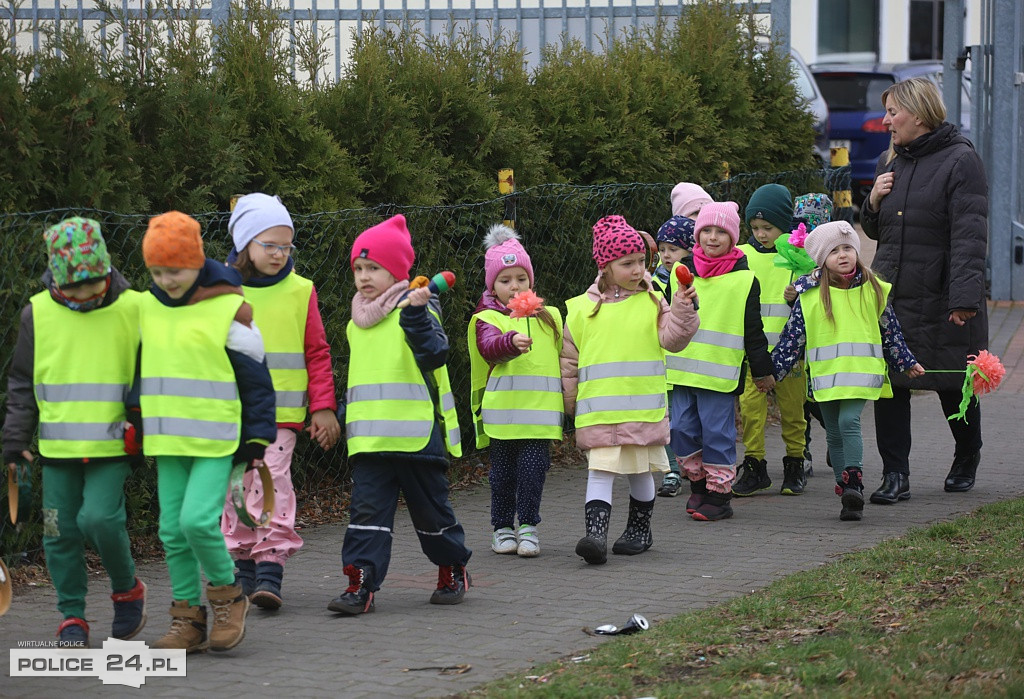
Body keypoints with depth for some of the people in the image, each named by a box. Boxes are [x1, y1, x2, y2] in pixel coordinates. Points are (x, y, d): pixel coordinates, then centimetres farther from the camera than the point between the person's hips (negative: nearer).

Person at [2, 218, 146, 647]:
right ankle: (72, 616, 16)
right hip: (57, 446, 3)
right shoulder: (39, 313, 1)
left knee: (100, 518, -16)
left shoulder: (133, 310, -3)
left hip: (111, 444, -2)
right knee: (61, 531, 3)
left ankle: (128, 590, 10)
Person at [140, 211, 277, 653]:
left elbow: (255, 379, -3)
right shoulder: (149, 307, 8)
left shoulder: (229, 308, -8)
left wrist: (257, 438, -5)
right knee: (173, 530, 5)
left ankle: (227, 595, 4)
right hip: (167, 441, 6)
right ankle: (188, 618, 14)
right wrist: (135, 428, 22)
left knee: (198, 520, -18)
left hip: (217, 441, -6)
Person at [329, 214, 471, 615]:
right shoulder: (357, 323, 15)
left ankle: (453, 570, 28)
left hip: (417, 434, -5)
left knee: (431, 509, 8)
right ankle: (361, 584, -10)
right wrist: (344, 416, 24)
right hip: (368, 439, 5)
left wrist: (416, 315, -31)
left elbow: (434, 355, -21)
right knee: (367, 508, -6)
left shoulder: (417, 310, -4)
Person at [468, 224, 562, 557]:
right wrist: (511, 342, -37)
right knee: (502, 472, 5)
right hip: (501, 411, -2)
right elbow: (490, 348, -20)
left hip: (540, 411, 2)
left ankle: (528, 526, 6)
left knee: (533, 468, -5)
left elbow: (564, 357, 21)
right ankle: (503, 527, 18)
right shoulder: (487, 319, 0)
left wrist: (569, 400, 15)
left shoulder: (549, 317, 13)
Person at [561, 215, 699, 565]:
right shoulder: (583, 308, 5)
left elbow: (671, 339, -5)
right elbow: (569, 358, 14)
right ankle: (596, 533, -18)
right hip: (598, 409, -1)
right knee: (600, 470, -11)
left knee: (641, 470, 12)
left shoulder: (652, 302, 5)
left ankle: (639, 529, 28)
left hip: (644, 406, 1)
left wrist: (682, 310, -19)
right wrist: (571, 400, 15)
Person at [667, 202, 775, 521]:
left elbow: (753, 330, 4)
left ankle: (718, 494, 5)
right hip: (681, 368, 4)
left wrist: (762, 371, 6)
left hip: (720, 372, -4)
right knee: (682, 429, 5)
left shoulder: (744, 279, 0)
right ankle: (698, 483, 22)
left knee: (716, 432, -3)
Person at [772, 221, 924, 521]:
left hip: (862, 371, -2)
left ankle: (854, 482, -20)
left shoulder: (873, 290, 4)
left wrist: (907, 362, 21)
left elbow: (891, 332, 15)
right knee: (834, 433, 6)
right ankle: (848, 495, 15)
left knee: (849, 420, -20)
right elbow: (793, 336, 6)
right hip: (825, 374, 2)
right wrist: (772, 369, 4)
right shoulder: (810, 296, 1)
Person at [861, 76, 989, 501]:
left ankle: (966, 463, 31)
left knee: (955, 387, 9)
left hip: (942, 302, -6)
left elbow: (970, 235, -16)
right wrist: (873, 200, 1)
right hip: (890, 298, 6)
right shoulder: (890, 163, 13)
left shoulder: (960, 161, -9)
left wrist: (964, 297, -24)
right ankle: (895, 475, -2)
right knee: (889, 385, -4)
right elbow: (875, 231, 23)